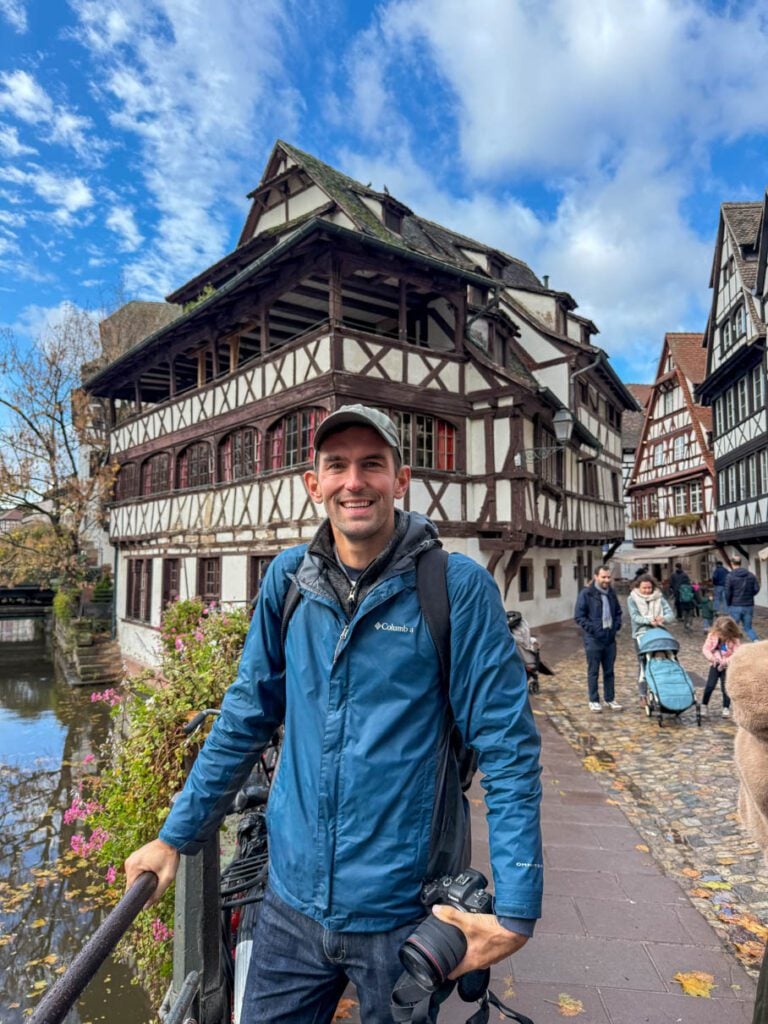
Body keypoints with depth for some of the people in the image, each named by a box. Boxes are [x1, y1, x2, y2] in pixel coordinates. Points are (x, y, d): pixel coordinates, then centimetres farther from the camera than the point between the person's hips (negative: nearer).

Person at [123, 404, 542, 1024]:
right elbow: (244, 719, 5)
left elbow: (508, 751, -13)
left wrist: (515, 913, -15)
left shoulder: (457, 586, -16)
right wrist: (176, 836, 7)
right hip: (292, 901, 3)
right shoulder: (289, 578, -4)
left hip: (402, 911, -3)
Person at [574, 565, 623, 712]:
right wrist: (593, 629, -16)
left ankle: (610, 699, 25)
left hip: (610, 638, 5)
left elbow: (618, 612, 21)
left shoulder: (611, 593, 8)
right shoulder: (586, 594, -10)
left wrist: (616, 626, 6)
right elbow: (579, 616, -10)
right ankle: (594, 700, 14)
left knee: (609, 671, 13)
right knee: (593, 671, 4)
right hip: (593, 639, -5)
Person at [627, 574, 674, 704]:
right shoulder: (632, 599, 1)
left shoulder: (659, 598, 8)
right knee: (644, 665, -2)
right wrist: (649, 620, -27)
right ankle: (643, 696, 7)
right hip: (641, 635, -3)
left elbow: (671, 614, -1)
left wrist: (663, 619, -23)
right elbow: (635, 617, -11)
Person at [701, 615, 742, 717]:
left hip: (728, 666, -2)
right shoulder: (712, 635, -8)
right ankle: (704, 705, 14)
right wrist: (711, 657, -27)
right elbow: (705, 648, -9)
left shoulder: (735, 640, -15)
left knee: (725, 687, 0)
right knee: (710, 685, 0)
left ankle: (726, 708, 17)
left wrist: (726, 661, -33)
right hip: (715, 665, 2)